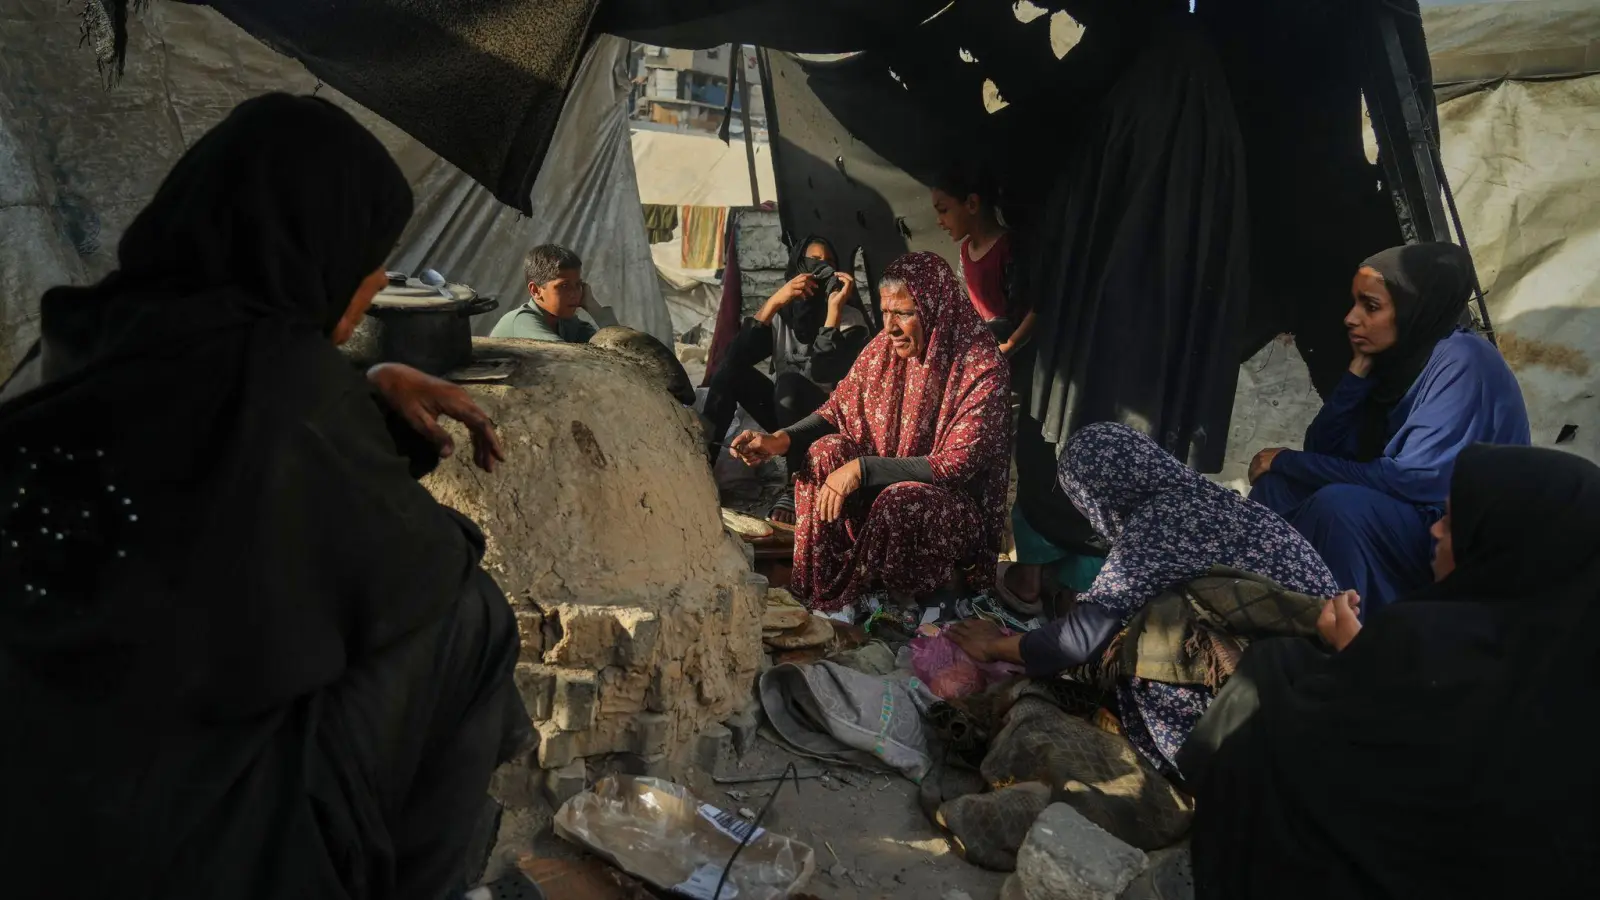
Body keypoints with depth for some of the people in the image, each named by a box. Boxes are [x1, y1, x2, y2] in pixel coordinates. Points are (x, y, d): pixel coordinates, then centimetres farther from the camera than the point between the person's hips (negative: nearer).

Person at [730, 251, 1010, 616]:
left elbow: (957, 466, -26)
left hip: (960, 506, -6)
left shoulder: (982, 369, -22)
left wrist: (862, 468, -31)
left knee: (900, 502, -36)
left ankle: (845, 602, -9)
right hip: (889, 483, 6)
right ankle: (816, 591, -10)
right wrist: (779, 440, -16)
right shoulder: (884, 348, -4)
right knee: (827, 452, -17)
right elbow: (837, 411, 3)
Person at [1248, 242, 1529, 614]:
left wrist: (1289, 460, -19)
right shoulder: (1394, 359, 2)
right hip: (1403, 517, 7)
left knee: (1339, 504, -31)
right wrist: (1358, 371, -10)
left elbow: (1412, 480, -26)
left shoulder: (1464, 364, -20)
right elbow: (1323, 449, 1)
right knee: (1278, 485, -8)